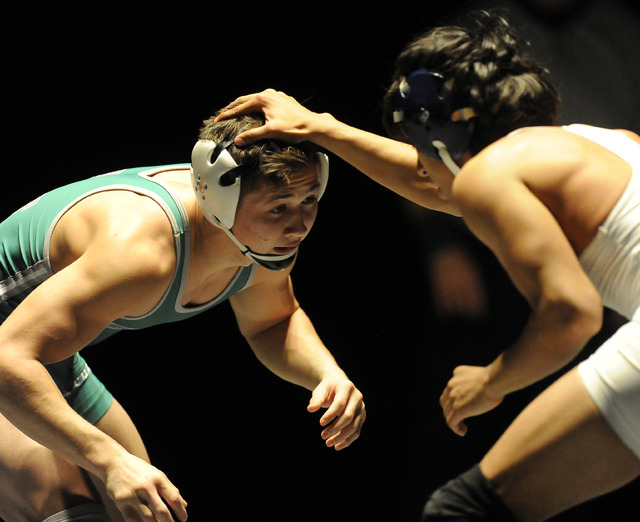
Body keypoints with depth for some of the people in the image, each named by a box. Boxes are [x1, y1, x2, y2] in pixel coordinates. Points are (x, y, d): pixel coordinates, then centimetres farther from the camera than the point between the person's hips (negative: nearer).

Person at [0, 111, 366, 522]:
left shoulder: (265, 236, -13)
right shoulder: (143, 251, -41)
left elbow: (272, 324, 9)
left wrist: (329, 374, -13)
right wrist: (111, 461, -53)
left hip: (47, 363, 9)